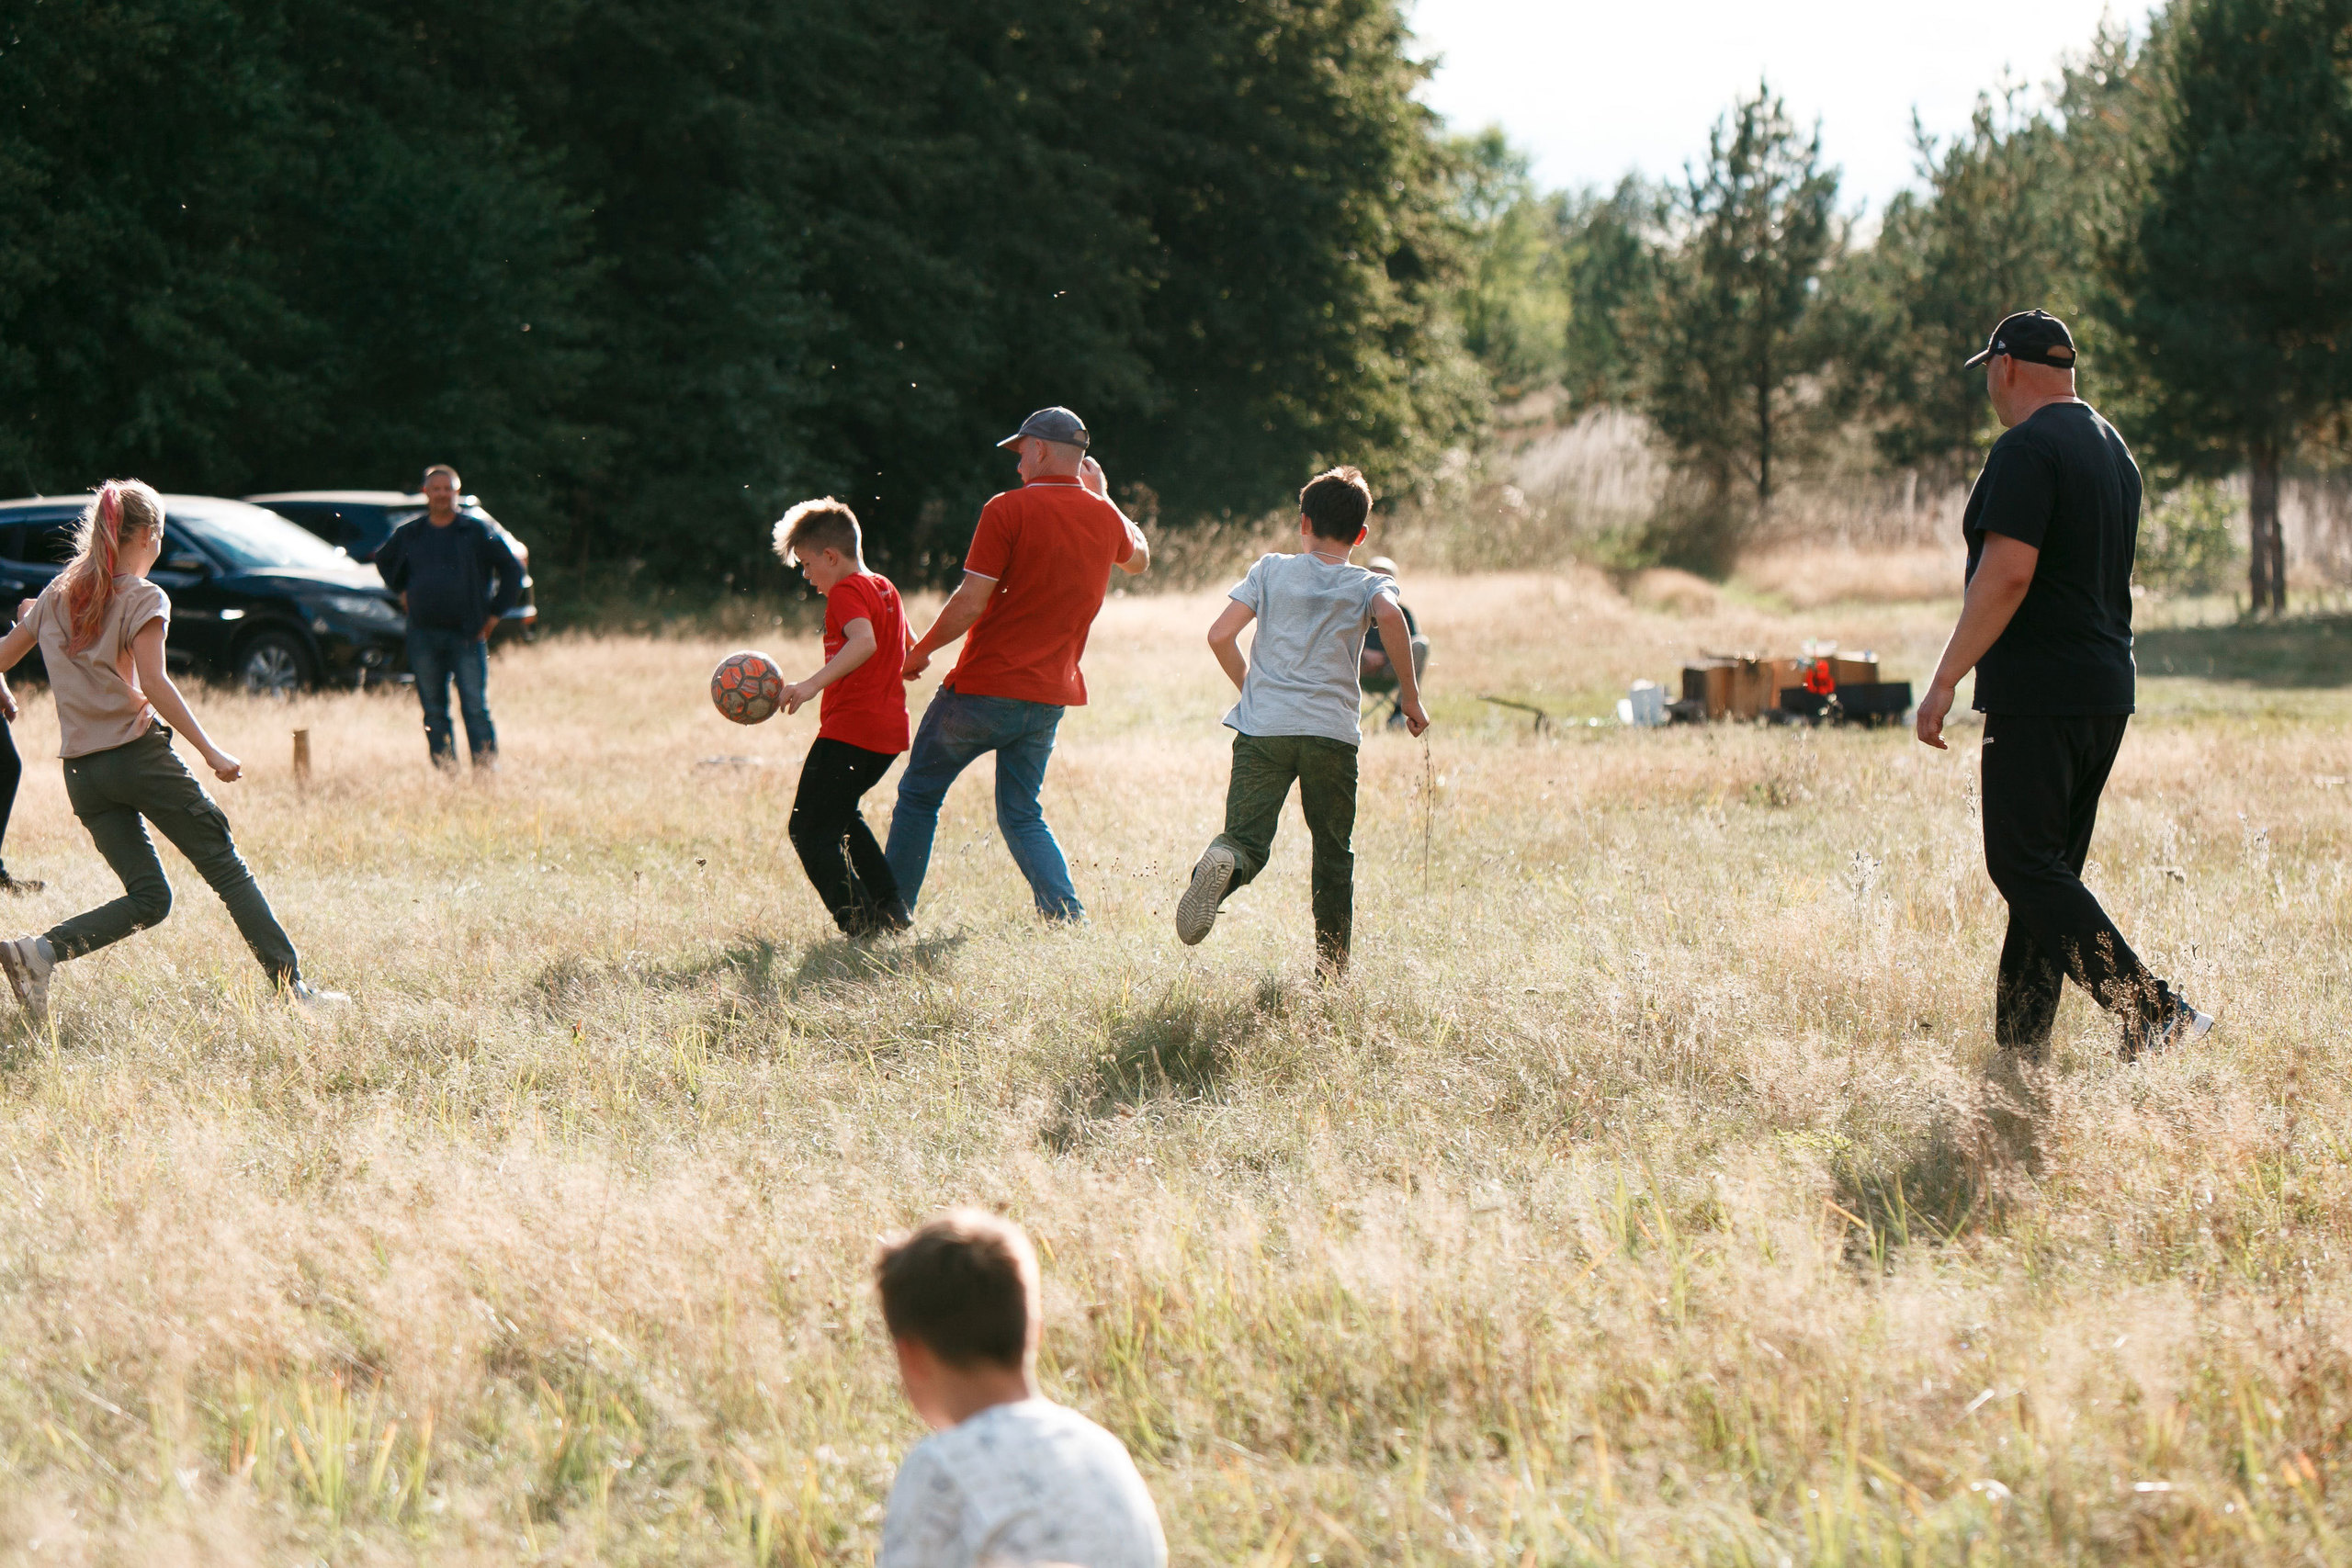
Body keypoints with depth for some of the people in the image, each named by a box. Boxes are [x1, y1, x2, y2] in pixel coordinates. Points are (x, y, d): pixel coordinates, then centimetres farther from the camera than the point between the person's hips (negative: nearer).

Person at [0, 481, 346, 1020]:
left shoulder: (56, 596, 12)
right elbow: (153, 684, -17)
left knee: (149, 898, 8)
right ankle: (292, 984, -4)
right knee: (227, 870, 2)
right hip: (139, 753, -6)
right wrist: (210, 752, -19)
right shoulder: (144, 600, -5)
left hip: (81, 771, 6)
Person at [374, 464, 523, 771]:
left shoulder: (477, 532, 2)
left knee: (476, 708, -8)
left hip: (467, 634, -3)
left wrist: (494, 614, 2)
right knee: (434, 712, 4)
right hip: (424, 636, 3)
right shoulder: (408, 534, 10)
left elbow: (513, 570, 6)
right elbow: (384, 561, 30)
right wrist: (402, 591, 15)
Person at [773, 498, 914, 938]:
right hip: (889, 731, 10)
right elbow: (911, 652, 30)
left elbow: (863, 641, -31)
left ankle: (862, 924, -13)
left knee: (809, 831, -5)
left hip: (849, 731, -10)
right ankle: (890, 907, 25)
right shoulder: (884, 588, 17)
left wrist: (813, 684, -37)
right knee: (840, 816, 28)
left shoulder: (845, 592, -11)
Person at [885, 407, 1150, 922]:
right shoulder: (1104, 516, 5)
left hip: (984, 687, -5)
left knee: (918, 796, 11)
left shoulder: (1009, 509, -12)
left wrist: (921, 650, -1)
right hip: (1050, 695, 5)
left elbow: (970, 603, -15)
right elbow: (1139, 560, 30)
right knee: (1022, 815, 14)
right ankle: (1068, 914, -5)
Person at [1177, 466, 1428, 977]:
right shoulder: (1367, 585, 8)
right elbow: (1390, 615, -15)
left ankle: (1222, 862, -40)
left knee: (1248, 840, -4)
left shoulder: (1271, 570, 11)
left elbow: (1220, 636, 3)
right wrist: (1410, 695, -7)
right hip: (1333, 730, 0)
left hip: (1263, 727, 0)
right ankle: (1332, 970, 12)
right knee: (1333, 855, 14)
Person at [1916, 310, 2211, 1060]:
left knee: (2025, 866, -9)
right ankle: (2021, 1054, 12)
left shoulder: (2026, 449, -13)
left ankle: (2153, 1013, -20)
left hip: (2037, 697, -9)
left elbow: (2007, 575, -22)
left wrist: (1946, 680, -20)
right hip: (2107, 691, 9)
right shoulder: (2114, 448, 17)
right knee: (2049, 871, 11)